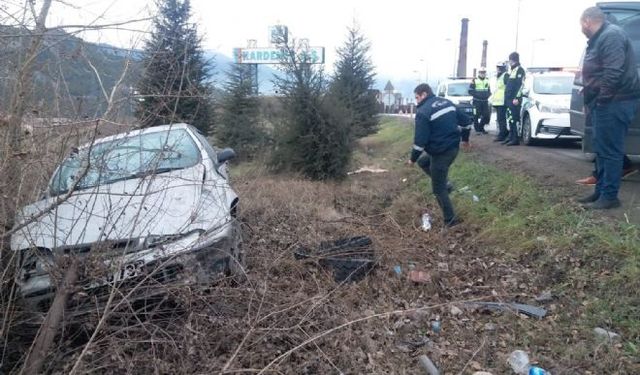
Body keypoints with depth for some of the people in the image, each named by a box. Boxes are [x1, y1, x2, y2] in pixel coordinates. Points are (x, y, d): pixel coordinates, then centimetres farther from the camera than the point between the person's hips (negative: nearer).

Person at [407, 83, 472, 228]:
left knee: (438, 189, 7)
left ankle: (450, 219, 14)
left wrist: (412, 159, -5)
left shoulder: (423, 111, -16)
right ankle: (444, 183, 20)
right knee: (423, 162, 28)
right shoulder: (447, 102, 8)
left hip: (441, 152, -8)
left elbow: (420, 140, -18)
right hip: (454, 148, 8)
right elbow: (465, 120, 15)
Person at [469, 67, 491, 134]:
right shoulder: (474, 80, -3)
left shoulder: (487, 80, 14)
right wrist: (477, 95, -15)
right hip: (477, 101, -5)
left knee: (486, 115, 1)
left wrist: (488, 95, 1)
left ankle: (481, 127, 20)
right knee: (476, 116, -4)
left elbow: (489, 90, 22)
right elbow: (470, 91, -4)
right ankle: (477, 129, 8)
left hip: (485, 101, 5)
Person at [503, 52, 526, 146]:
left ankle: (515, 139, -12)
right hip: (509, 99, 9)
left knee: (514, 119, -11)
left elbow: (521, 85, -16)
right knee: (510, 119, 10)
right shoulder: (512, 71, 22)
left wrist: (517, 98, -22)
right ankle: (511, 137, 15)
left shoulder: (519, 70, -7)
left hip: (514, 100, -9)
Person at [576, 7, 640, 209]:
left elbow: (613, 72, -25)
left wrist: (601, 99, -21)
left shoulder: (611, 36, -15)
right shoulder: (599, 39, 19)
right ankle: (600, 191, 23)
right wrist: (590, 98, 19)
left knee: (610, 151, -6)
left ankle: (609, 196, -1)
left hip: (614, 103, -11)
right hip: (605, 103, 11)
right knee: (601, 149, 14)